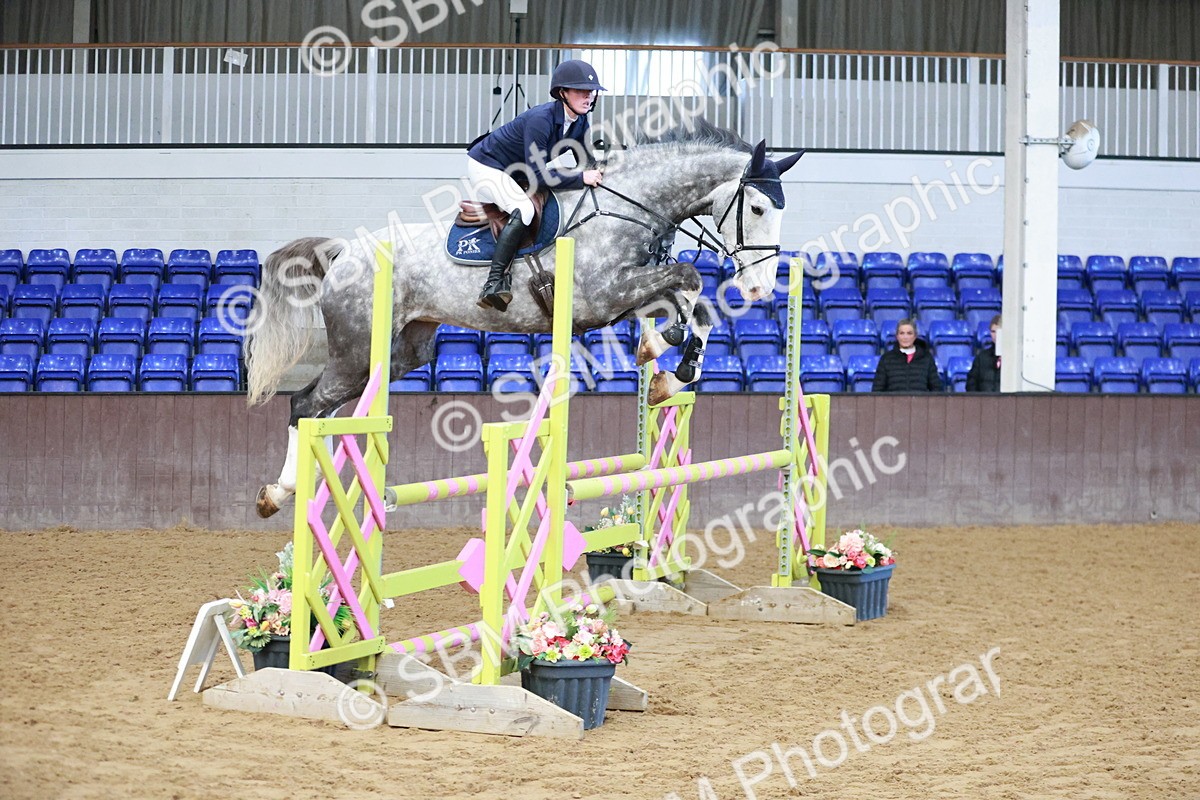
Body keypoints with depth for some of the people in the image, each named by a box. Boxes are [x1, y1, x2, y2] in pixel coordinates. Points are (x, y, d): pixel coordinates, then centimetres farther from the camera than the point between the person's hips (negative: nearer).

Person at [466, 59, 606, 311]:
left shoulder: (579, 122, -6)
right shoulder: (540, 119, -31)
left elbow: (585, 161, 5)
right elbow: (536, 174, -34)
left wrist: (594, 174, -17)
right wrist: (581, 178, -33)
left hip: (514, 172, 10)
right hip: (485, 165, -10)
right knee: (523, 210, -30)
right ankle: (494, 283, -34)